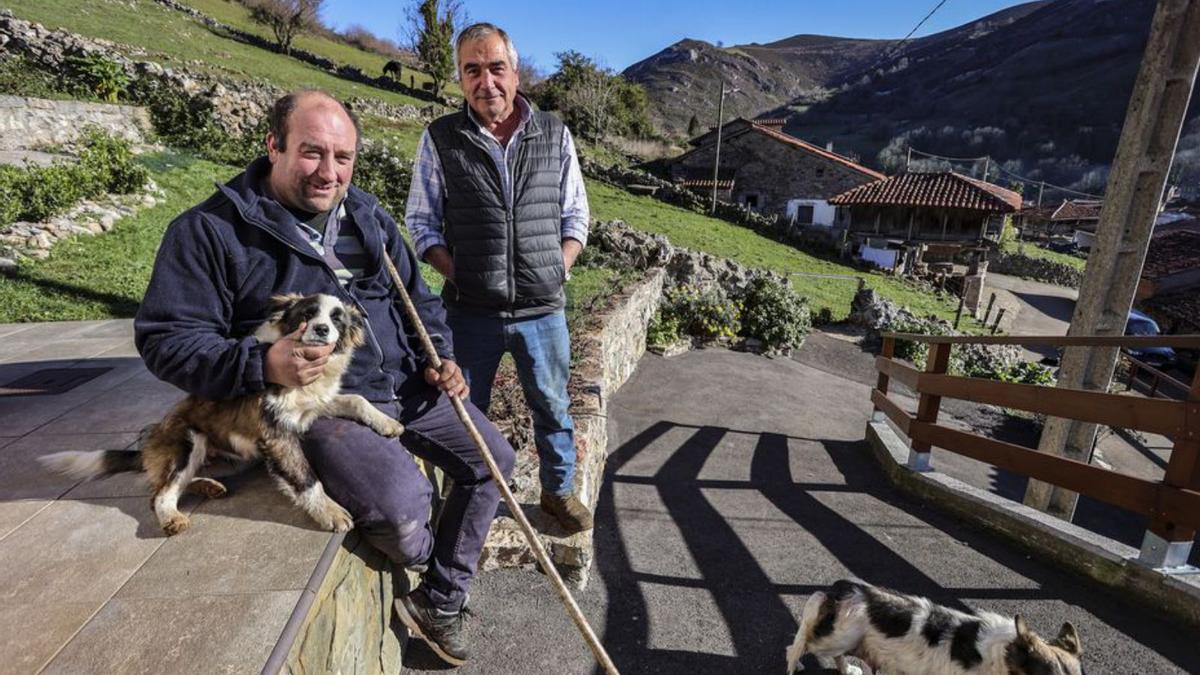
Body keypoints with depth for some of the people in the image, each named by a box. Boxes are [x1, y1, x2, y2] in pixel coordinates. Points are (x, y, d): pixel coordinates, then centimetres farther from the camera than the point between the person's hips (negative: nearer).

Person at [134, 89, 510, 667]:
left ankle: (438, 602, 21)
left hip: (407, 384, 7)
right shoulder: (211, 229, -7)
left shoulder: (368, 217, 11)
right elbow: (166, 339, -8)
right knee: (401, 506, -28)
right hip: (318, 401, -6)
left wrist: (440, 355, 1)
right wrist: (262, 364, -26)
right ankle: (424, 556, 15)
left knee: (493, 460, 5)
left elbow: (418, 299, 18)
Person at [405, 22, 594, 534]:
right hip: (471, 310, -1)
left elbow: (574, 215, 9)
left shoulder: (555, 135, 3)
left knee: (553, 407, 14)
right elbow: (421, 221, 4)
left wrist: (558, 271, -3)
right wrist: (457, 274, -7)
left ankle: (559, 490, 37)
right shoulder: (440, 138, -1)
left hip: (543, 308, 1)